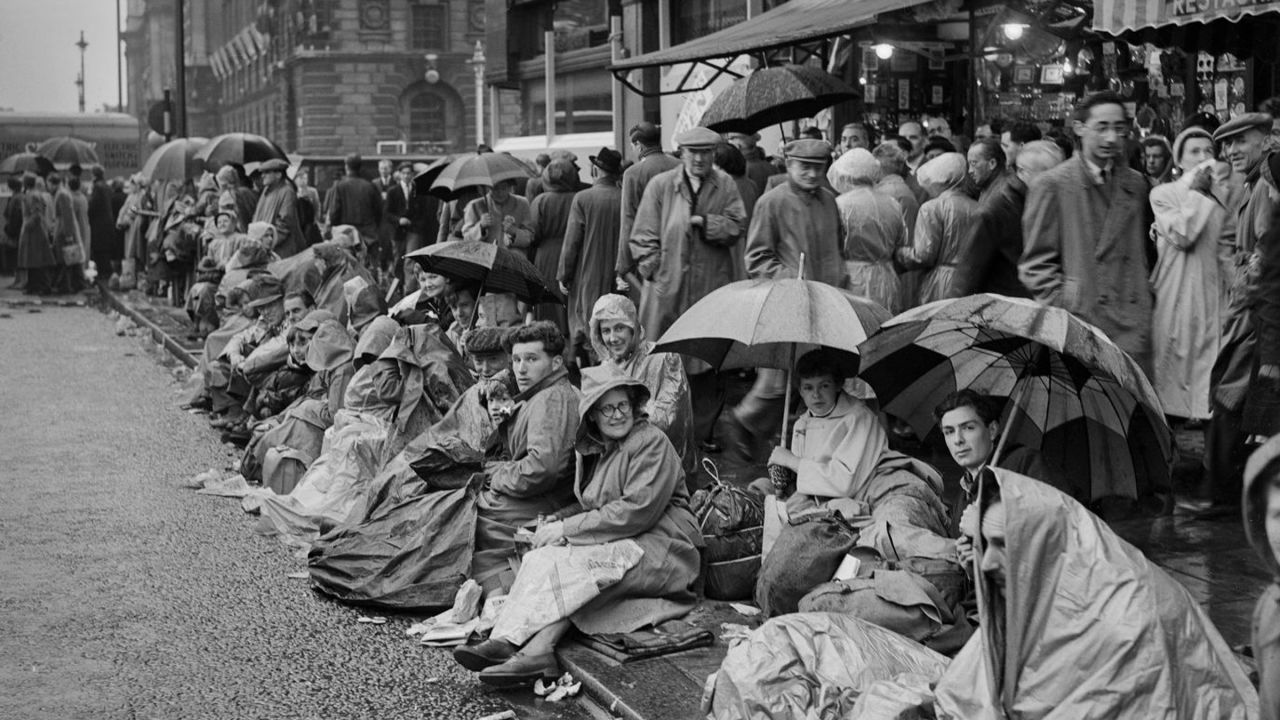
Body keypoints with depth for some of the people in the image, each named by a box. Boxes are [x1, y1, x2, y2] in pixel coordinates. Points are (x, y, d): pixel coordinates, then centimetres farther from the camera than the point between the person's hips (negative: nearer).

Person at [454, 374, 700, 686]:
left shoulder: (651, 443, -9)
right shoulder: (594, 449, 17)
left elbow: (637, 511, -19)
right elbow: (590, 508, 23)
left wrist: (567, 529, -16)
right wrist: (555, 521, -1)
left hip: (661, 548, -7)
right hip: (620, 541, 7)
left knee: (570, 563, -29)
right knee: (543, 556, -18)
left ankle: (510, 643, -35)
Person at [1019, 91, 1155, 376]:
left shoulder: (1136, 184, 14)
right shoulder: (1051, 186, -1)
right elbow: (1035, 265, -1)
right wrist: (1065, 309, -9)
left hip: (1133, 330, 4)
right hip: (1080, 324, -4)